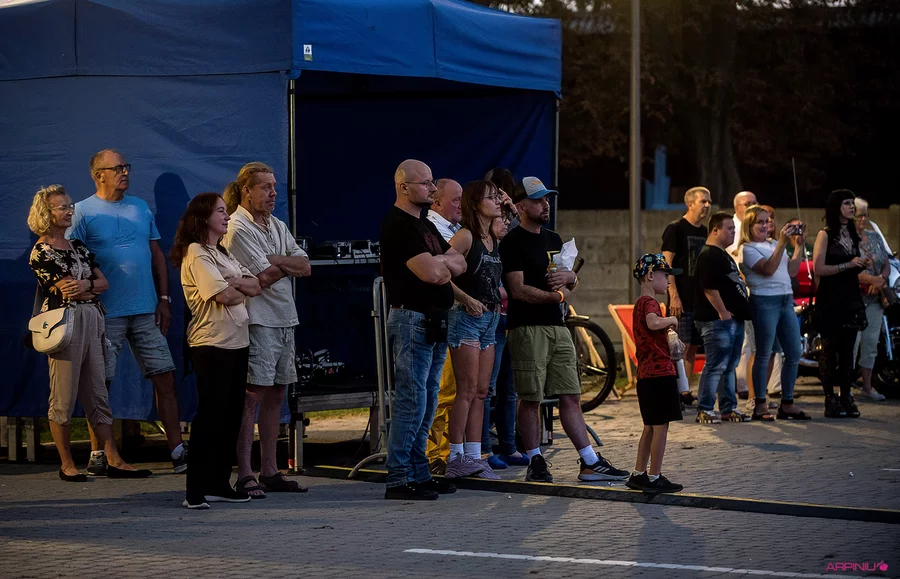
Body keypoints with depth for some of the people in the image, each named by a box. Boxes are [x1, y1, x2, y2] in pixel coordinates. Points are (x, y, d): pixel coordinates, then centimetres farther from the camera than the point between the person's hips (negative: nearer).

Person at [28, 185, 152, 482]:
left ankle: (114, 461, 5)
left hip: (91, 323, 7)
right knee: (64, 397, -2)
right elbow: (67, 290, -11)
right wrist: (94, 288, 3)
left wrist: (86, 285, -8)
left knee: (98, 394, 6)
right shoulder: (41, 252, -4)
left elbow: (104, 282, 10)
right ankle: (67, 465, 5)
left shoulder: (77, 246, 18)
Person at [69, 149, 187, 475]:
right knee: (100, 384, 0)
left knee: (165, 377, 0)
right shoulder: (83, 212, -1)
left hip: (147, 312, 4)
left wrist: (164, 298, 9)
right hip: (105, 313, -4)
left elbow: (157, 255, 16)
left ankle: (178, 450, 4)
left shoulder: (141, 208, 14)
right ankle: (98, 454, 11)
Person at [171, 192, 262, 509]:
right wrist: (244, 289, 3)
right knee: (210, 415, -10)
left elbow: (256, 286, 11)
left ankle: (219, 483, 16)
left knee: (232, 414, 9)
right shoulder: (196, 253, -8)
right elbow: (223, 296, -18)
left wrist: (234, 282, -9)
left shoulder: (223, 253, 21)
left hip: (237, 341, 9)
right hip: (212, 343, -9)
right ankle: (195, 491, -8)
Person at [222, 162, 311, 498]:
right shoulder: (238, 228, -8)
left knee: (275, 395, 9)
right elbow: (264, 277, -15)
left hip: (284, 319, 8)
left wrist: (275, 260, -8)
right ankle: (244, 476, -8)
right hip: (256, 321, -8)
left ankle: (269, 472, 15)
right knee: (252, 395, -9)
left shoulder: (278, 227, 18)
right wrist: (289, 264, 2)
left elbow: (305, 267, 7)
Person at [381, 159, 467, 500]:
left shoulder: (425, 225, 19)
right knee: (411, 400, -10)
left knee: (427, 402, 12)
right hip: (412, 321, -10)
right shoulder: (397, 225, -13)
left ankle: (419, 473, 17)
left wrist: (440, 262, -5)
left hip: (435, 322, 10)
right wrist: (444, 261, 0)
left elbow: (460, 263, 15)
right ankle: (399, 479, -8)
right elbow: (430, 272, -22)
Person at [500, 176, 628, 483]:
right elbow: (518, 290, -14)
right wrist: (557, 295, -6)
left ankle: (590, 463, 5)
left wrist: (569, 277, -2)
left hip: (557, 326, 7)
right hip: (527, 328, -7)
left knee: (571, 397, 5)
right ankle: (535, 464, 5)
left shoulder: (553, 239, 19)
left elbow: (573, 283, 22)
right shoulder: (513, 242, -6)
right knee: (530, 399, -2)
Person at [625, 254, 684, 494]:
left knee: (650, 427, 16)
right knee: (660, 427, -4)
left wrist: (672, 341, 13)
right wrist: (672, 319, -18)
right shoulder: (649, 302, -13)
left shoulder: (641, 303, 18)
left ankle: (638, 474, 21)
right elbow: (653, 323, -37)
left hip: (646, 374, 10)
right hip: (659, 372, -10)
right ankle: (654, 478, -1)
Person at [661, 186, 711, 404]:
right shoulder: (675, 229, -6)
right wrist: (674, 296, -19)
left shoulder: (705, 233, 16)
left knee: (693, 346, 7)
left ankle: (685, 392, 12)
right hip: (682, 299, -7)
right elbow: (666, 264, -11)